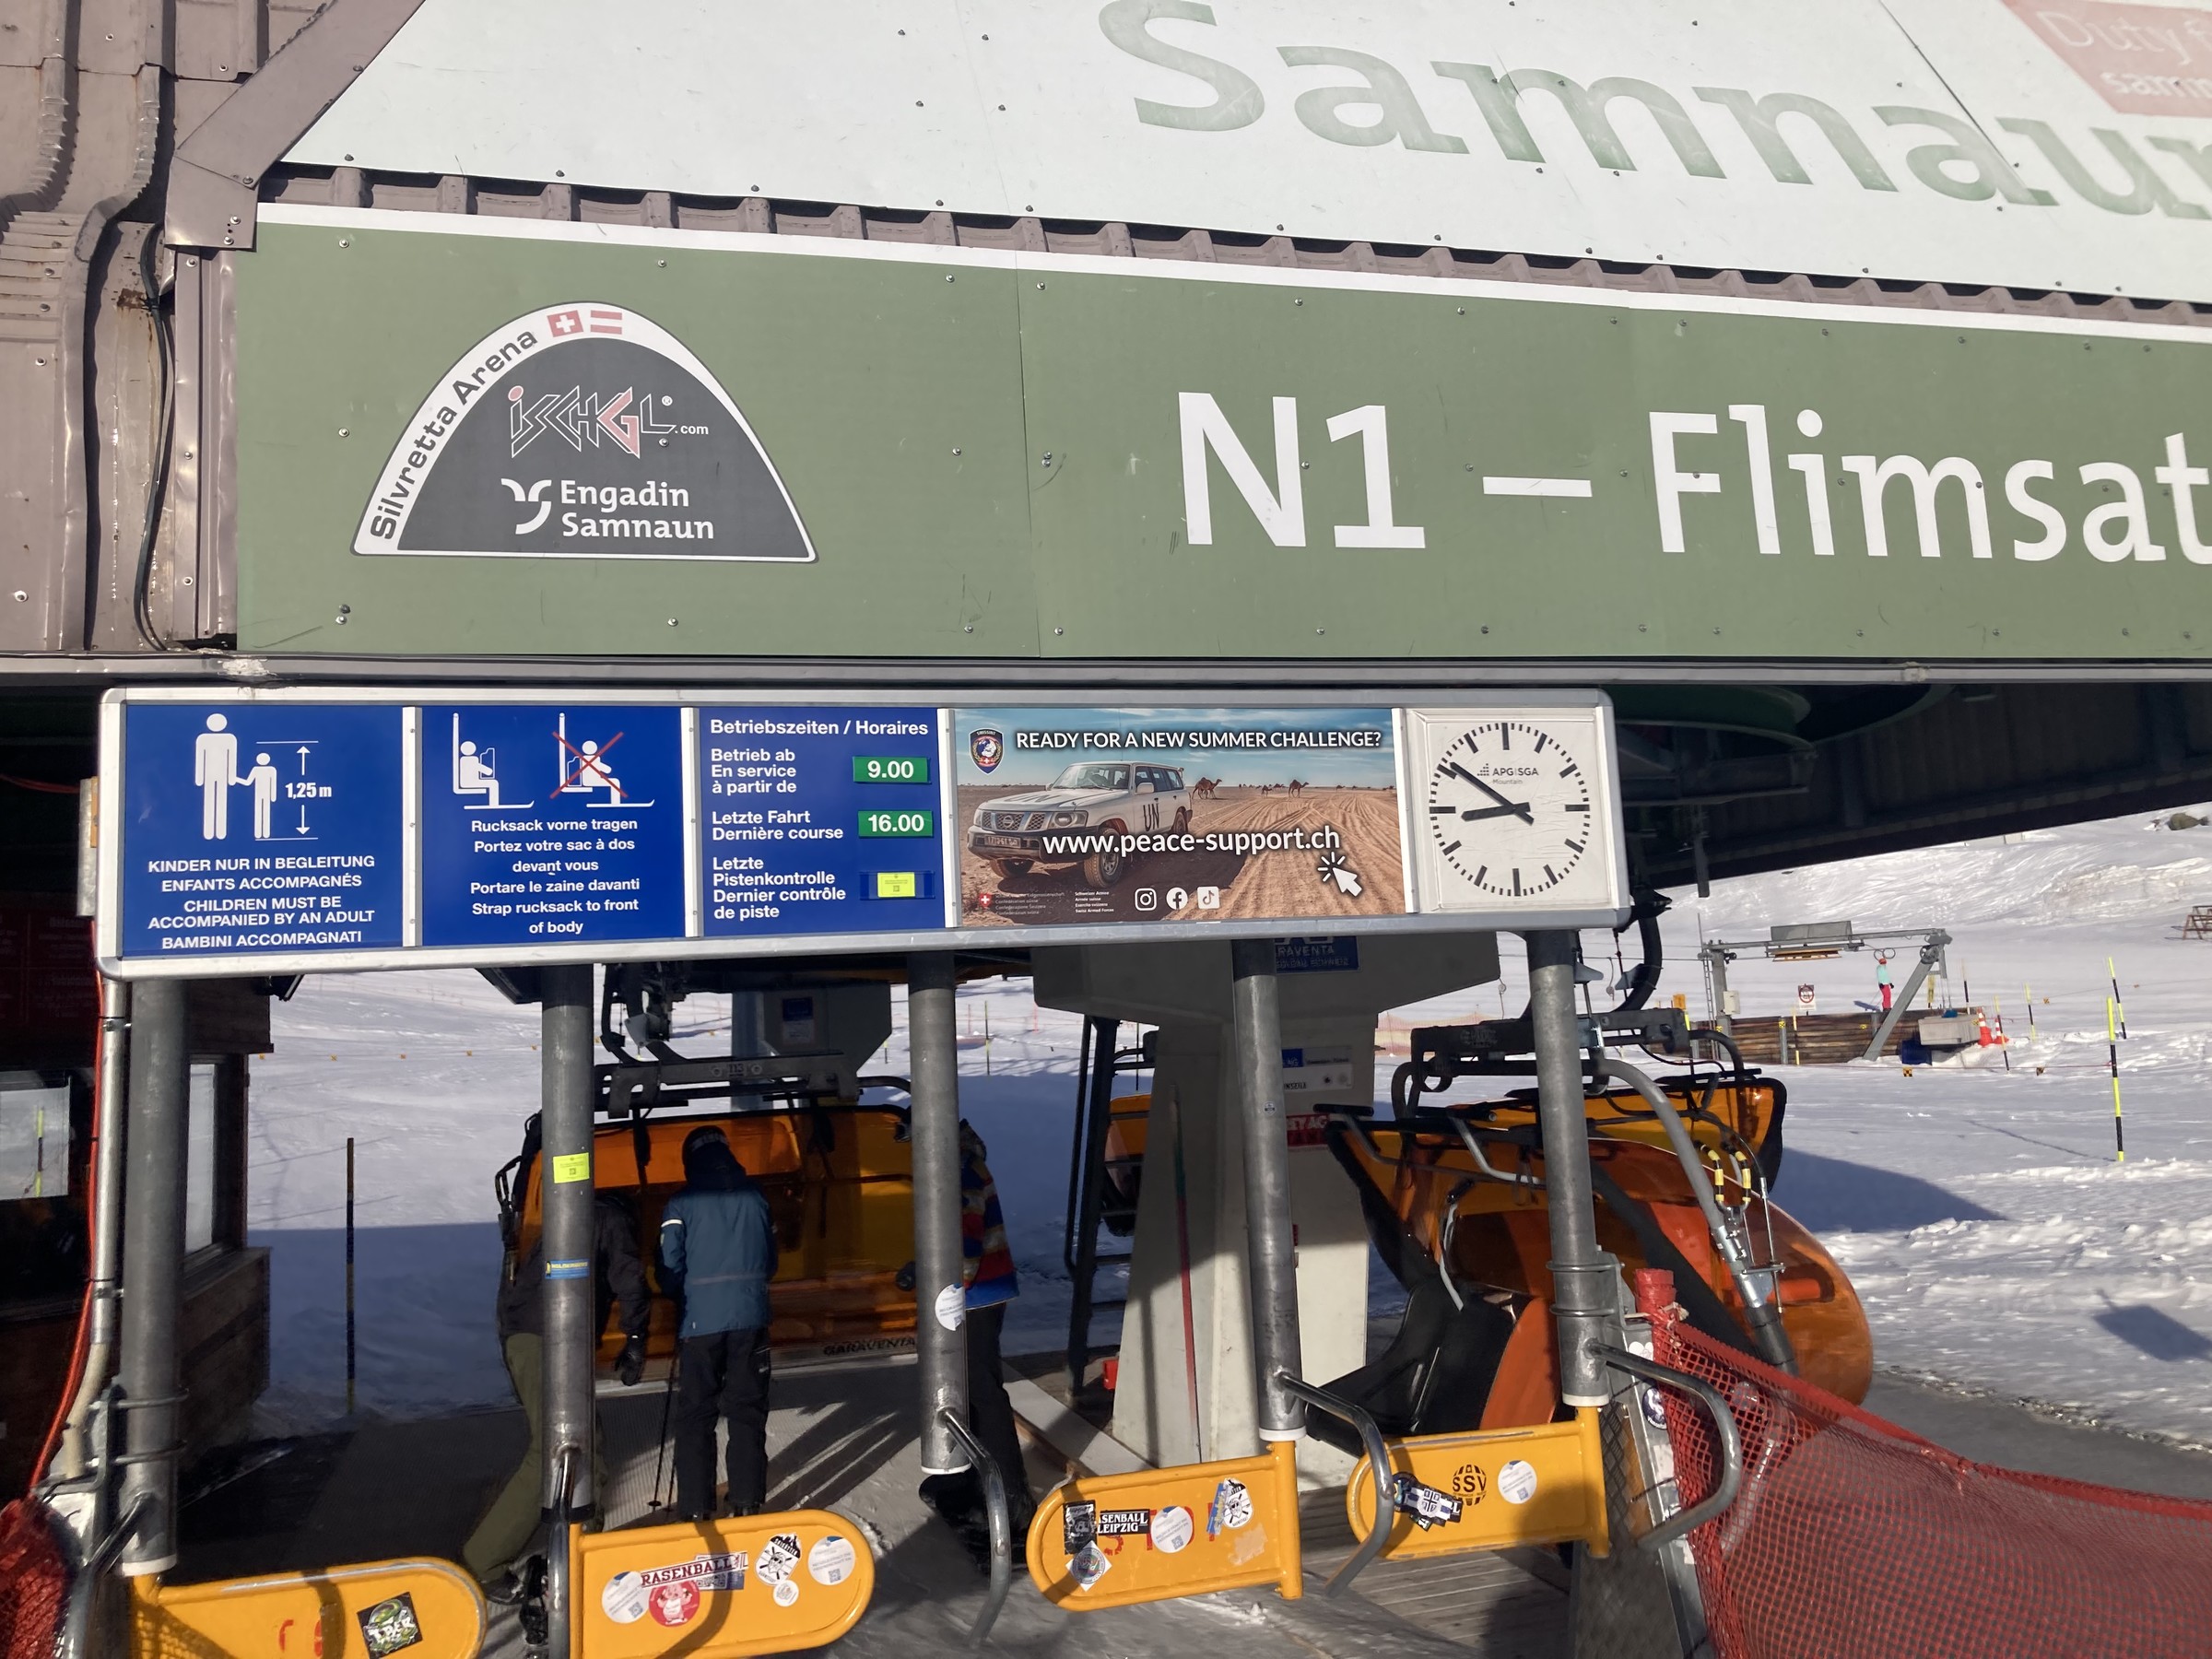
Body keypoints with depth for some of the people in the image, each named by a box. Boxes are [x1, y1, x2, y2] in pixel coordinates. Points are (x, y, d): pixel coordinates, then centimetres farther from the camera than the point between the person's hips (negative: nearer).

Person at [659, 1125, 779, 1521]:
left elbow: (670, 1269, -7)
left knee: (695, 1415, 8)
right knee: (747, 1412, 10)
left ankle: (695, 1510, 7)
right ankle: (747, 1503, 9)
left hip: (700, 1321, -2)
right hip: (750, 1318, 2)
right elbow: (771, 1263, 11)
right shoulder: (756, 1196, 6)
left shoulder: (682, 1203, -4)